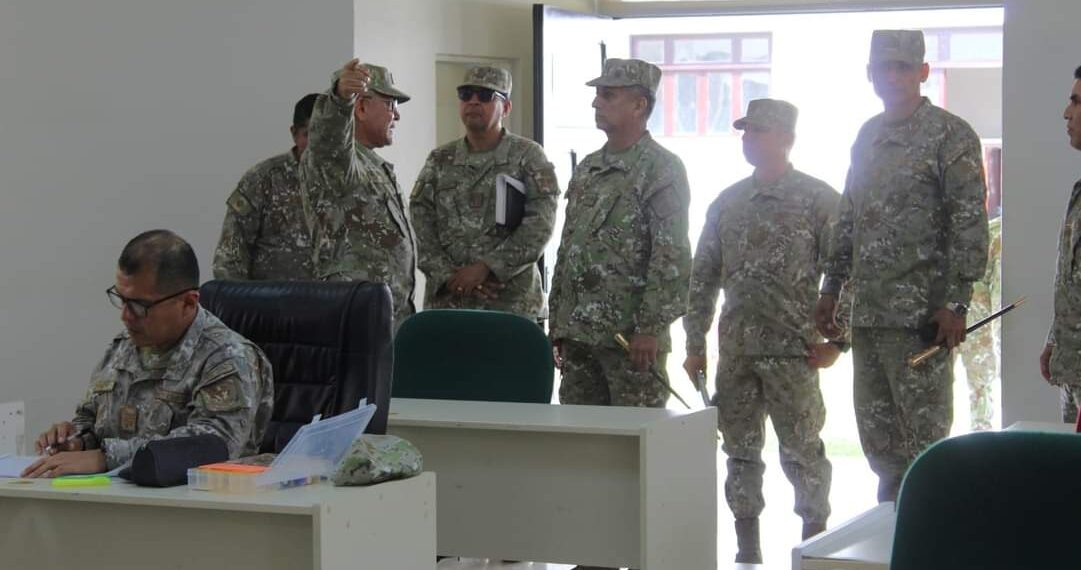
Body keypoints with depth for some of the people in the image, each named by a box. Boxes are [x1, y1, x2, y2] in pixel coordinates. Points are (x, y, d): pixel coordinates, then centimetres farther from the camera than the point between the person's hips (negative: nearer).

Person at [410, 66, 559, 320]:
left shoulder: (528, 157, 3)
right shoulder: (439, 161, 12)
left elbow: (539, 226, -8)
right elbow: (421, 227, 3)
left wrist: (486, 268, -15)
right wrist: (450, 276, -11)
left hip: (512, 304, -3)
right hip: (445, 303, 3)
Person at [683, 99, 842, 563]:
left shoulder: (820, 200, -2)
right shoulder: (727, 202, 13)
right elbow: (703, 277, 15)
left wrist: (836, 341, -8)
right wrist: (695, 344, 11)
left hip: (793, 351, -5)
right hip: (735, 351, 5)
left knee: (802, 453, -1)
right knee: (741, 452, 8)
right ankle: (748, 553, 17)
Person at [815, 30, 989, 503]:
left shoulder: (950, 136, -5)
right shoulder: (867, 136, 16)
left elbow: (970, 225, -10)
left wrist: (955, 303, -16)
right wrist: (830, 291, 18)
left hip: (921, 315, -7)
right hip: (867, 313, 7)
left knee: (924, 435, -4)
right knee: (877, 438, 12)